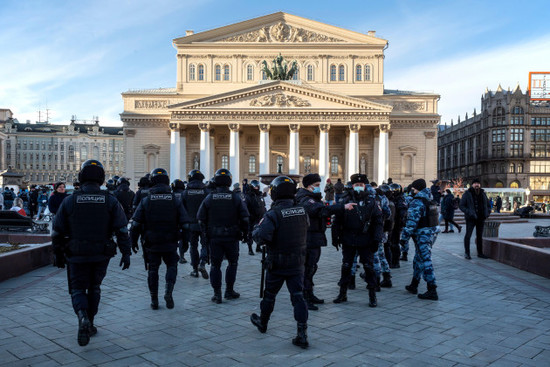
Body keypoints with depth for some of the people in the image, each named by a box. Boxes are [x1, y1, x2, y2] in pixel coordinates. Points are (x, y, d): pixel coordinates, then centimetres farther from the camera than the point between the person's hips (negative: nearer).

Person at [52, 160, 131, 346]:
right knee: (94, 288, 19)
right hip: (101, 255, 1)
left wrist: (58, 255, 13)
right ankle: (89, 325, 25)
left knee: (78, 289, 9)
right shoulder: (110, 201, -4)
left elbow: (57, 232, 1)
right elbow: (122, 230, -8)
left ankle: (83, 317, -18)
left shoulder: (70, 201, -4)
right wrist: (126, 253, -3)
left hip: (77, 255, -1)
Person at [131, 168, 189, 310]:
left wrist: (133, 241, 6)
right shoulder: (175, 200, -3)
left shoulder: (145, 200, -4)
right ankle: (168, 291, -3)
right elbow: (184, 223, -3)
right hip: (170, 244, 0)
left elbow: (136, 224, -5)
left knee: (153, 270, 12)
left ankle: (154, 301, 15)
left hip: (151, 245, 0)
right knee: (172, 266, 17)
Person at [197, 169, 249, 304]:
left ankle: (217, 294, 8)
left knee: (215, 265, 8)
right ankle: (229, 291, 19)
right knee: (232, 263, 16)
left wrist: (206, 234, 13)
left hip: (214, 237, 1)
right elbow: (245, 218, -6)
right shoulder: (236, 198, -5)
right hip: (232, 237, -1)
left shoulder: (209, 198, -2)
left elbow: (201, 219, 1)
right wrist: (244, 233, 7)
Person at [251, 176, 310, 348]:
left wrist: (256, 230, -8)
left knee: (270, 295, 17)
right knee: (298, 296, 4)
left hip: (277, 264, -3)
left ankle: (262, 322, 39)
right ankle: (302, 334, -3)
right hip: (298, 263, 4)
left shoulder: (273, 214, -20)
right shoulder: (302, 211, -1)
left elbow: (262, 236, -28)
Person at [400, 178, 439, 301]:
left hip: (422, 235, -10)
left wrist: (404, 237, -17)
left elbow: (411, 222, -21)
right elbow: (437, 215, 18)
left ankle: (432, 291, -7)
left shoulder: (417, 202, -18)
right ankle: (413, 286, 30)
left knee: (425, 261, -7)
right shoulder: (431, 200, 11)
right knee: (418, 260, 20)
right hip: (433, 232, 10)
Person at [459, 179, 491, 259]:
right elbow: (461, 205, -6)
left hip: (481, 218, 5)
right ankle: (467, 253, 0)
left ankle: (480, 253, 19)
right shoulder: (467, 194, -4)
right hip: (471, 218, -5)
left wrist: (488, 212, 5)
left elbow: (488, 204, 22)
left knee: (480, 236, 11)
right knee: (468, 235, -8)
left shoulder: (483, 194, 11)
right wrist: (468, 212, -19)